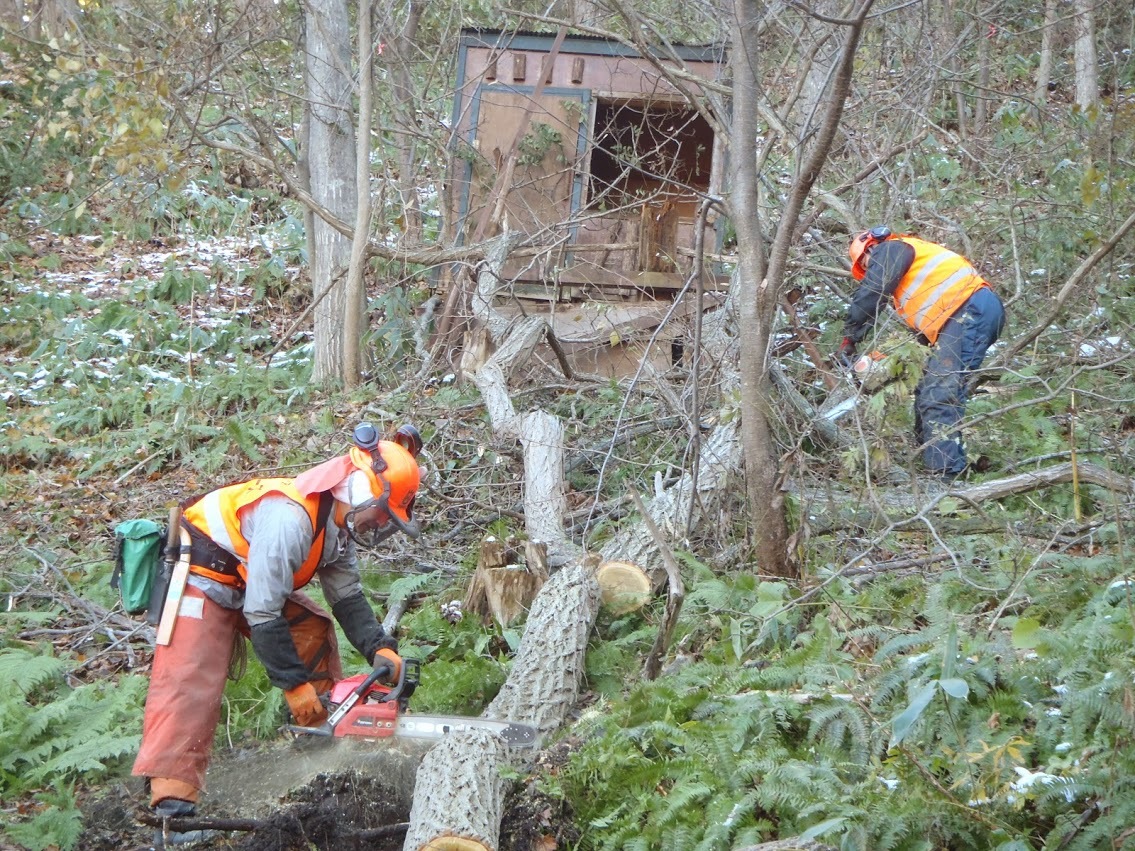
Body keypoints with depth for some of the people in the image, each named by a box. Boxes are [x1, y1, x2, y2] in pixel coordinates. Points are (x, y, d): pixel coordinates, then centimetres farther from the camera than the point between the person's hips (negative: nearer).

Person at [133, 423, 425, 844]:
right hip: (201, 577, -10)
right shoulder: (290, 517, -32)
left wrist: (378, 648, -13)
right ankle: (171, 805, -29)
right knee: (191, 683, -20)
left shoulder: (338, 525, -1)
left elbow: (348, 598, 4)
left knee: (313, 630, 10)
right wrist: (294, 683, -24)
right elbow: (262, 613, -30)